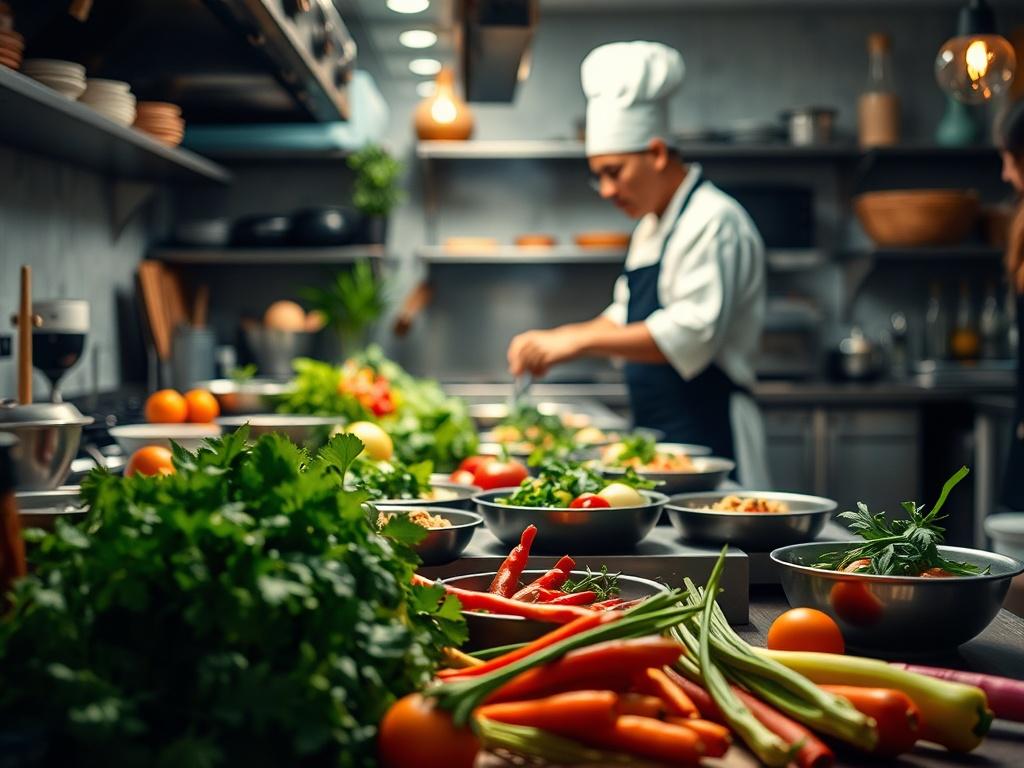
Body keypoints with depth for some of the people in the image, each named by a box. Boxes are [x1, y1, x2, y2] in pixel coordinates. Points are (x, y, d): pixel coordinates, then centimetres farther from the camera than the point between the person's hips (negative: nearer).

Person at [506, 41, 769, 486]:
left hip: (707, 437, -9)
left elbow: (693, 333, -24)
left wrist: (579, 340, -25)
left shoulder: (714, 221, -13)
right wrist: (557, 342, 6)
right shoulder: (652, 227, 17)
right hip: (655, 432, 9)